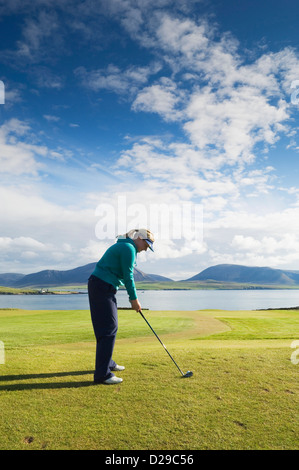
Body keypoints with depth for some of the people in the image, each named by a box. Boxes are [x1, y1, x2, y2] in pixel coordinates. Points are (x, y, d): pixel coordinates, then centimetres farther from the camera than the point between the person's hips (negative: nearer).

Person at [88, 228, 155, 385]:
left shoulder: (123, 246, 20)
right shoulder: (129, 248, -11)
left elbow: (125, 276, 22)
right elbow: (128, 277, -12)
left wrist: (132, 299, 19)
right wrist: (134, 299, -2)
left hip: (103, 288, 11)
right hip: (102, 287, -11)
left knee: (110, 326, 17)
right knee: (108, 328, -10)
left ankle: (108, 363, 30)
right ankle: (102, 374, -8)